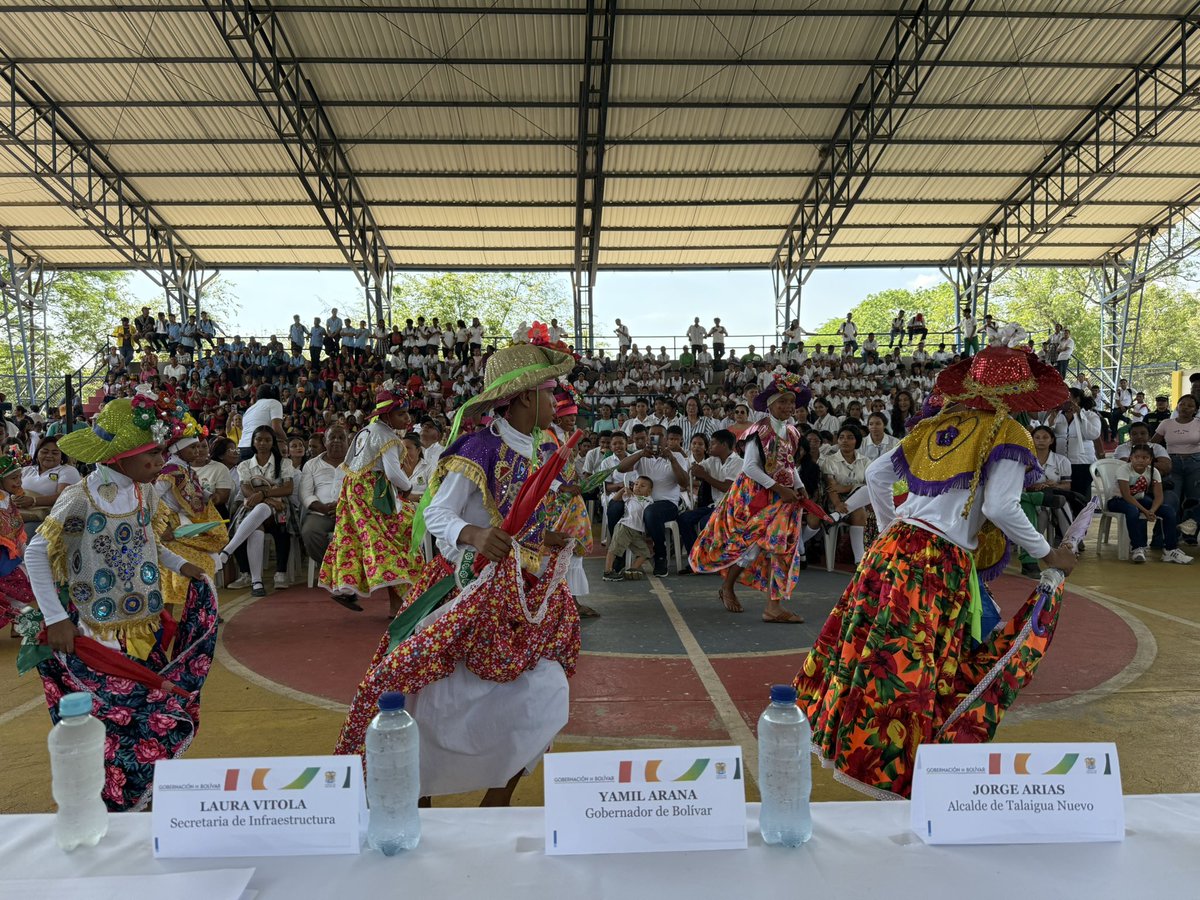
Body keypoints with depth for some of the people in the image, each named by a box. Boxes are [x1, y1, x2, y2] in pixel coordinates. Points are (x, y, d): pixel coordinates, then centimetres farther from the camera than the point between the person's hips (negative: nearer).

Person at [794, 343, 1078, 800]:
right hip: (941, 564, -6)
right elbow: (1000, 507, -13)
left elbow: (875, 474, 16)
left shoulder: (935, 426, 15)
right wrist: (1048, 554, 1)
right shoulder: (1007, 434, -2)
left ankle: (833, 731, 30)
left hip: (895, 545, 6)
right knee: (913, 665, 1)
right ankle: (884, 768, 9)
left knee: (868, 642, 16)